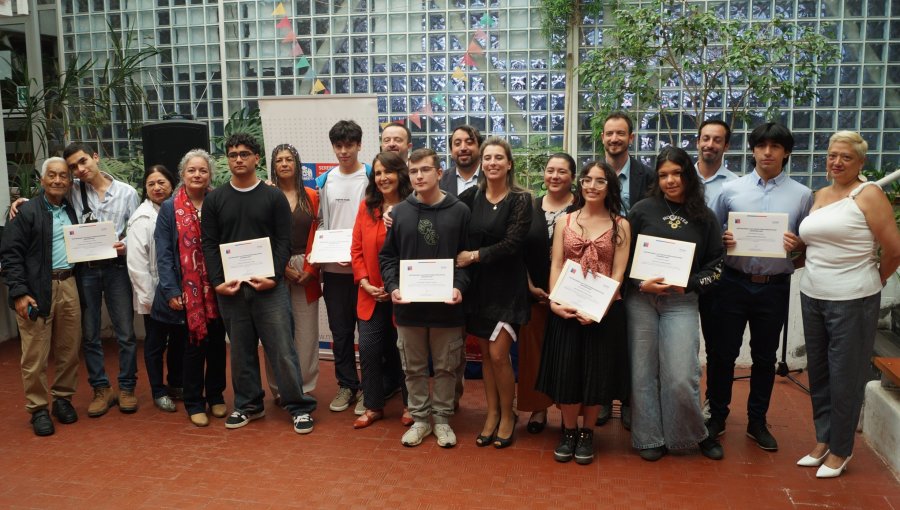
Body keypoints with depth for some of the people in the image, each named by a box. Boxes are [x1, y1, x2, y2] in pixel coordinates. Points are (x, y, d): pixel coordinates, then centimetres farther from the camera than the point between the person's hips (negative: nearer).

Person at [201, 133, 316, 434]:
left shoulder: (274, 197, 3)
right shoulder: (214, 199, 8)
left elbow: (284, 241, -1)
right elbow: (209, 244, 4)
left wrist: (273, 277, -13)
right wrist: (218, 282, -6)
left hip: (269, 285, -2)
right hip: (230, 288, 2)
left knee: (282, 348, -2)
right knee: (241, 350, 11)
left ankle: (299, 406, 7)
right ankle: (248, 404, 24)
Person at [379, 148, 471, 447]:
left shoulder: (459, 211, -1)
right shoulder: (399, 212, 5)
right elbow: (387, 256, 7)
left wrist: (459, 287, -15)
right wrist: (392, 287, -8)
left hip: (447, 305, -2)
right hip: (408, 305, 2)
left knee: (446, 366, 10)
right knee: (413, 367, 12)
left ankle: (442, 418, 25)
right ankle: (420, 418, 27)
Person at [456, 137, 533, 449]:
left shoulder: (520, 200, -7)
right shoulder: (471, 196, 3)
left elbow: (511, 244, -15)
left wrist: (475, 256, -14)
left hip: (506, 286, -4)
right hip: (477, 285, 4)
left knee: (498, 354, -6)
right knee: (484, 353, 10)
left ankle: (507, 416, 16)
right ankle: (492, 413, 25)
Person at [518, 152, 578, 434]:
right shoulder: (530, 208, 6)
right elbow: (520, 251, 7)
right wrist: (531, 286, -2)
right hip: (534, 292, 3)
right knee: (535, 350, 7)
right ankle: (538, 408, 20)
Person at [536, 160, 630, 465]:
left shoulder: (620, 225, 2)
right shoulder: (565, 221, 8)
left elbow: (618, 273, -4)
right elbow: (556, 265, 3)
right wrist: (555, 301, -12)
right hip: (565, 309, 1)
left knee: (596, 371, 5)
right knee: (566, 370, 2)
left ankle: (587, 434, 23)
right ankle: (569, 432, 21)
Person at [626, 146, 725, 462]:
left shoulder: (704, 218, 5)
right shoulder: (643, 210, 1)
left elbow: (716, 264, 8)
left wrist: (688, 284, -7)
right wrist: (641, 284, -11)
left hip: (681, 302, 0)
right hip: (640, 299, 0)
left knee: (681, 376, -5)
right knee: (644, 370, 4)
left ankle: (696, 434, 20)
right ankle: (650, 438, 19)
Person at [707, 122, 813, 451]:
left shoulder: (802, 195, 3)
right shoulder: (731, 189, 2)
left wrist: (797, 245, -15)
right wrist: (723, 240, -15)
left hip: (774, 287, 1)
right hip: (734, 283, 0)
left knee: (765, 356, 13)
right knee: (722, 352, 6)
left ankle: (757, 421, 28)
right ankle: (716, 416, 23)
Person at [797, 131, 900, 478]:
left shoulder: (869, 194, -9)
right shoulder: (821, 195, 11)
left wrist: (872, 282, 3)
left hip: (851, 301, -6)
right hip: (812, 296, 7)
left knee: (845, 377, 4)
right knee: (818, 372, 14)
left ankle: (840, 450, 19)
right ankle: (822, 440, 28)